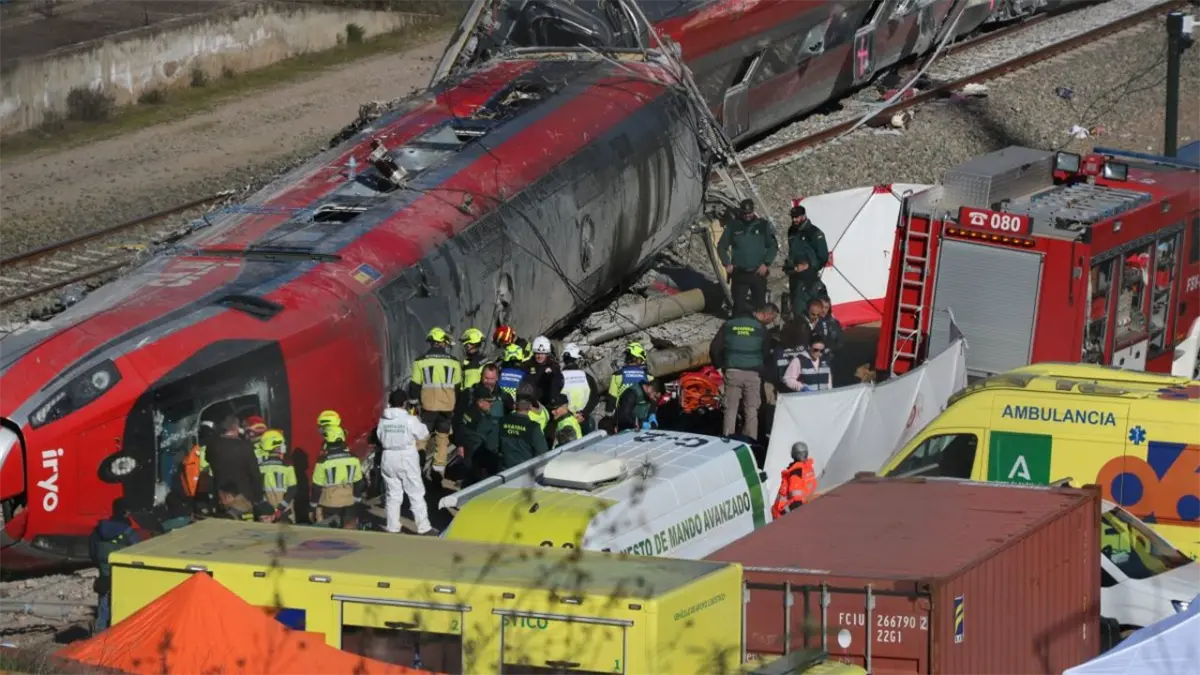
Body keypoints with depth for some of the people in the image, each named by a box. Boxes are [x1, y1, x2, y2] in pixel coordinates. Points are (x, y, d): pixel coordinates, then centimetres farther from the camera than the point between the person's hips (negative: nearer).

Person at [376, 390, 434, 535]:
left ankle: (393, 528, 14)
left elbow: (380, 436, 4)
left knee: (392, 495, 13)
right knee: (416, 494, 5)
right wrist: (420, 424, 16)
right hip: (407, 459, -4)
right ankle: (423, 527, 6)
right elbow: (423, 434, -2)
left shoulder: (383, 420, -4)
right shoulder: (410, 420, -14)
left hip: (389, 459, 4)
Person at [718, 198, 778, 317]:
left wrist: (766, 264, -5)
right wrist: (727, 264, -1)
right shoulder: (733, 226, 2)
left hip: (758, 272, 0)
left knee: (759, 303, 1)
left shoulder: (763, 225, 2)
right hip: (739, 274, 0)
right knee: (739, 303, -2)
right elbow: (722, 246, 11)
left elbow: (773, 246, 6)